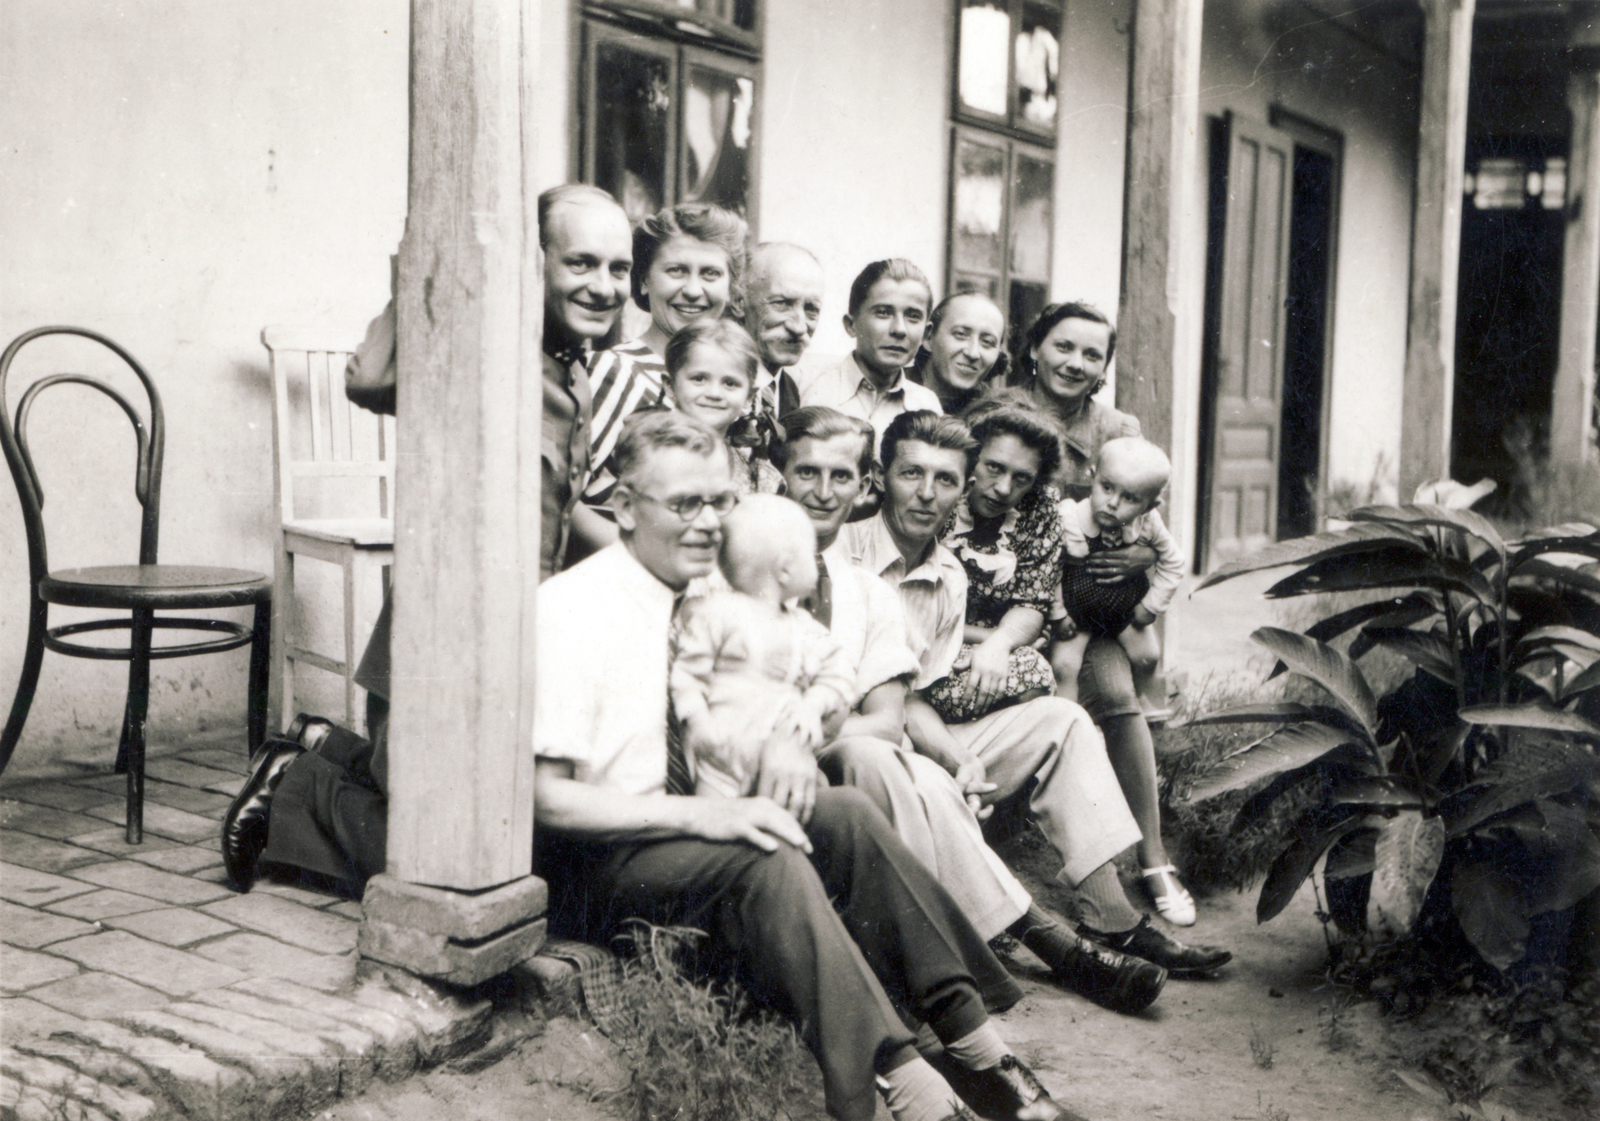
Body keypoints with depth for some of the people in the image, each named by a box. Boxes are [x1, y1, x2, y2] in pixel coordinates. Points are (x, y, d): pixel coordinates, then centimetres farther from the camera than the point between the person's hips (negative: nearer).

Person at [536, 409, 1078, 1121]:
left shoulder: (708, 599, 7)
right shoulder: (569, 609, -15)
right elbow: (545, 798, -19)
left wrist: (788, 742, -8)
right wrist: (703, 815, -28)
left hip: (681, 820, 7)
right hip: (590, 862, -7)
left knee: (846, 815, -16)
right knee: (770, 863, -31)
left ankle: (967, 1036, -15)